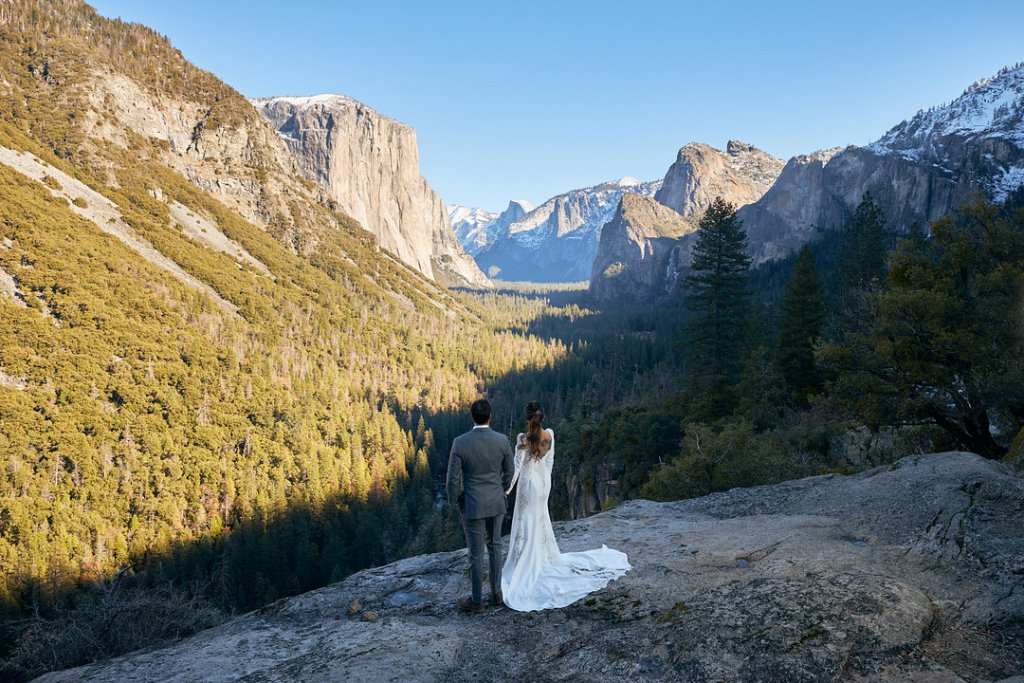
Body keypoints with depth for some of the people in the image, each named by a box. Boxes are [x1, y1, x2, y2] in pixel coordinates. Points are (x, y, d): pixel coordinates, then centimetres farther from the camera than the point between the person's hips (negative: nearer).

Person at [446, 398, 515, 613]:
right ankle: (496, 593, 32)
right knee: (494, 546, 21)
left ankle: (476, 601, 22)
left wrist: (454, 502, 3)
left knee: (476, 553, 8)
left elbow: (453, 478, -14)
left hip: (472, 505, -3)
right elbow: (508, 472, 3)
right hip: (496, 503, 3)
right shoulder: (502, 440, -10)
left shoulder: (460, 442, -19)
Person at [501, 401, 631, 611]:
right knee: (541, 519, 23)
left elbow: (517, 465, -19)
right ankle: (547, 556, 37)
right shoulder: (550, 435, -7)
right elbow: (550, 460, 4)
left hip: (528, 481, -6)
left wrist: (509, 487, -9)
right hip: (544, 479, 6)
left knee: (527, 522, 6)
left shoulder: (523, 439, -24)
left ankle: (525, 563, 15)